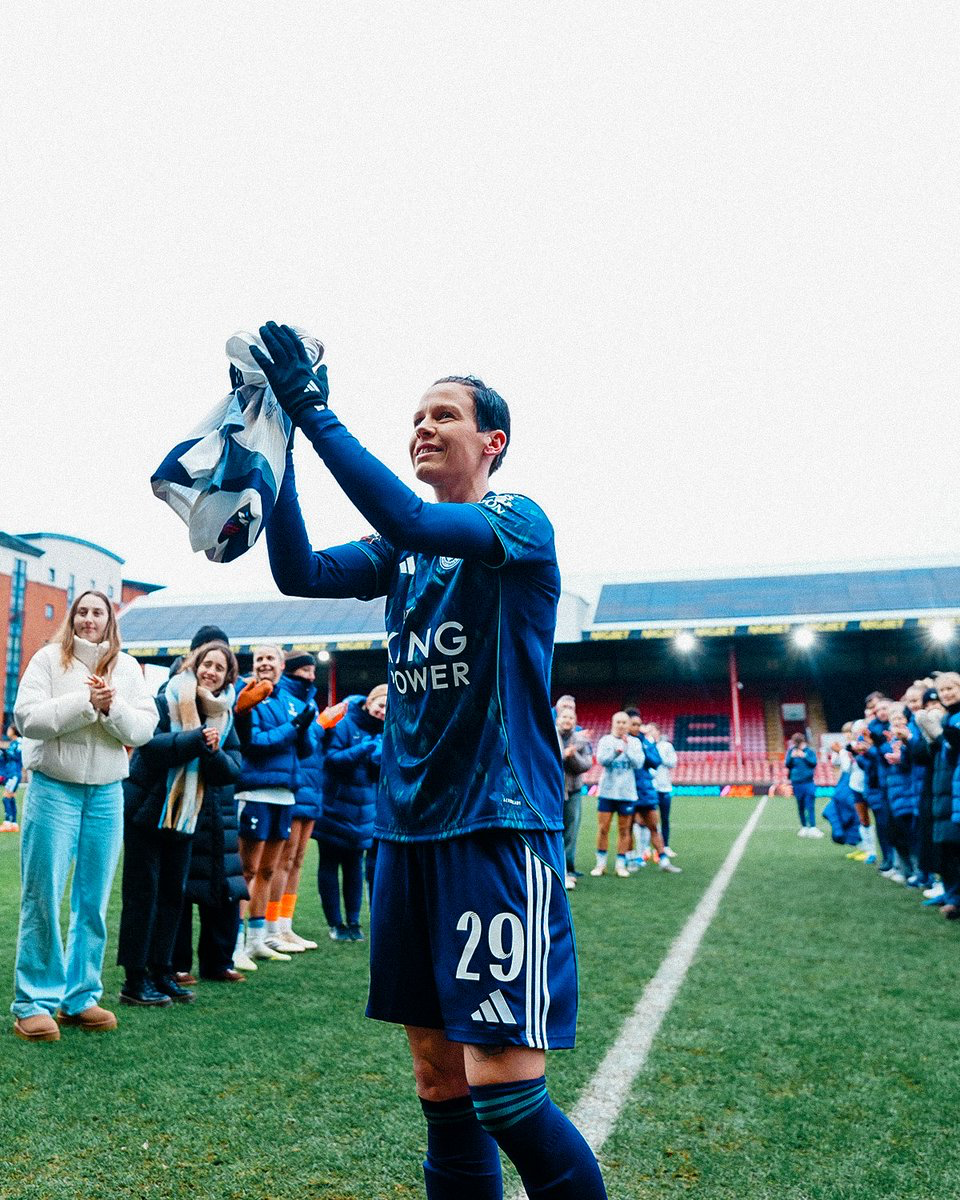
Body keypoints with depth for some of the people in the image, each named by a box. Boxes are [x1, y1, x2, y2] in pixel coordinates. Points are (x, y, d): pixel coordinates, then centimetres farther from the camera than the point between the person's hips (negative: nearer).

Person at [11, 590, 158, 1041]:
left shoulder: (127, 667, 6)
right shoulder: (49, 658, 0)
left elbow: (144, 729, 0)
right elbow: (27, 718, -11)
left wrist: (112, 707, -17)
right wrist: (84, 702, -18)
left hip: (106, 794, 3)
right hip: (53, 789, -2)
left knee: (93, 902, 7)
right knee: (42, 898, 0)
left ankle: (81, 997, 19)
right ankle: (35, 1003, 12)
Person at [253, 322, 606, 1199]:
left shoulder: (522, 524, -4)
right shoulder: (402, 550, 15)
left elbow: (408, 518, -22)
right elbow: (300, 572, 2)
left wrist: (315, 411, -19)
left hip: (499, 824, -6)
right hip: (407, 824, 6)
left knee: (504, 1089, -8)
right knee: (439, 1080, 12)